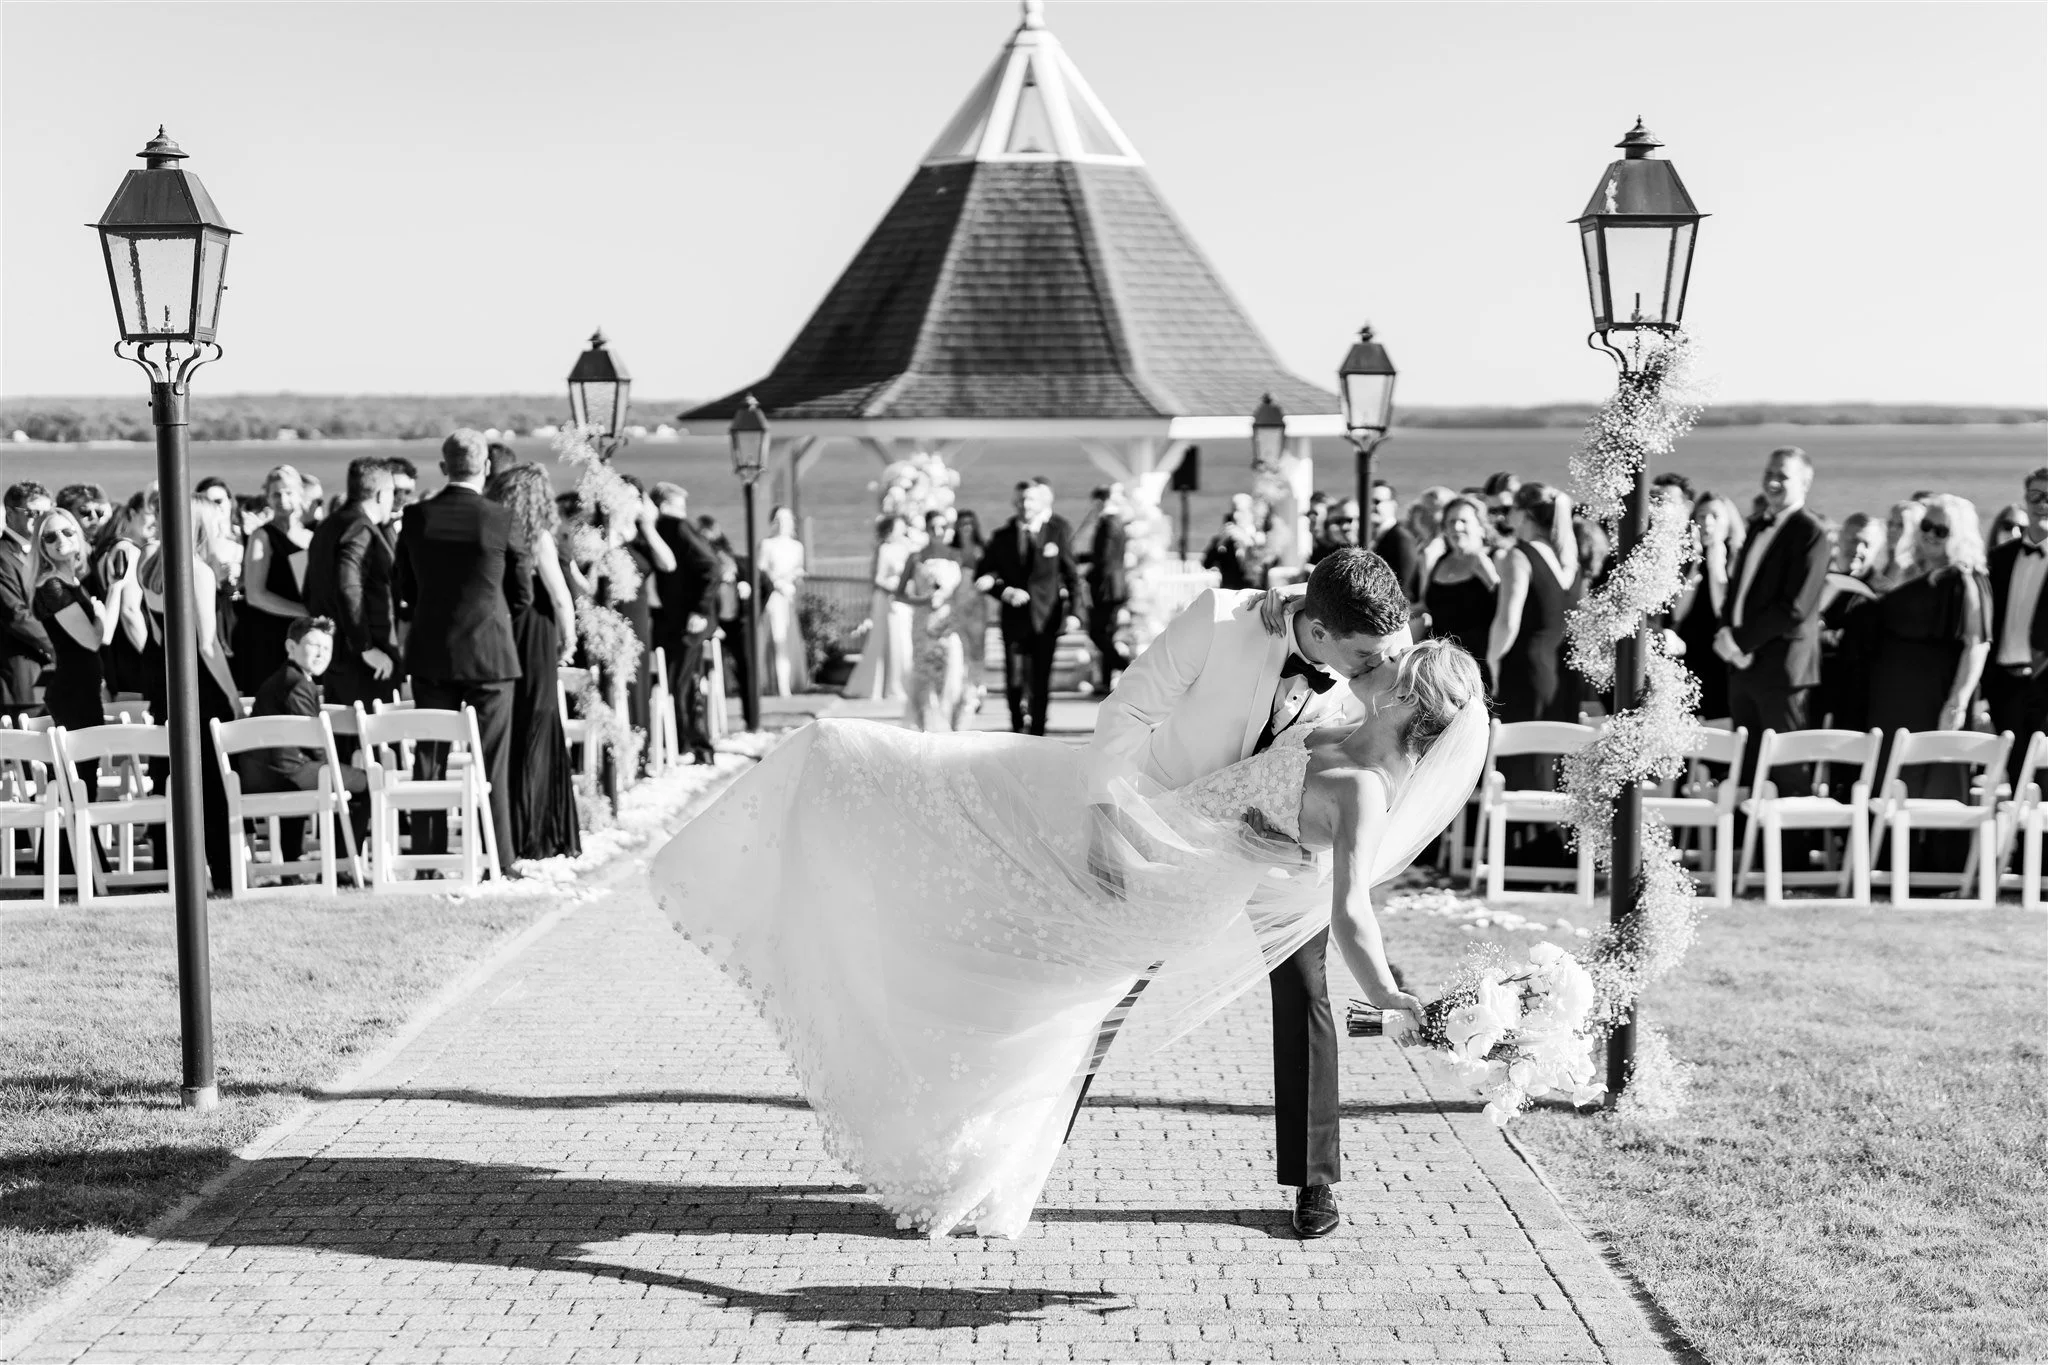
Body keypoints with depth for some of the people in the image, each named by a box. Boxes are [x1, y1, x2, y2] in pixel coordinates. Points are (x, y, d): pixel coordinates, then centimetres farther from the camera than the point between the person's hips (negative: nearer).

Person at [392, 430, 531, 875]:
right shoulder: (501, 520, -10)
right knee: (492, 761, 4)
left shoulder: (416, 517, -3)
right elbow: (522, 595, -1)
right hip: (490, 653, -2)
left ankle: (427, 859, 11)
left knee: (429, 757, 10)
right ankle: (498, 861, 5)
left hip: (430, 654, 3)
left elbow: (401, 589, 6)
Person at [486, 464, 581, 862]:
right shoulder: (537, 538, -10)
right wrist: (568, 641, 3)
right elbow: (560, 597, -11)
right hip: (533, 642, -5)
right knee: (535, 737, 4)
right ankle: (529, 838, 6)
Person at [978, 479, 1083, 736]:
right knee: (1014, 681, -3)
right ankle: (1019, 726, 21)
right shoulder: (1002, 537, 4)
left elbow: (1072, 573, 2)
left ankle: (1036, 732, 12)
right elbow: (983, 576, 7)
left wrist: (1075, 610, -9)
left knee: (1041, 681, 1)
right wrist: (1004, 591, -12)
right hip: (1014, 618, 1)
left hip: (1046, 618, -1)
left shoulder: (1058, 531, 0)